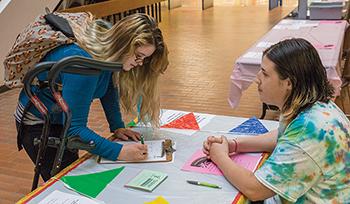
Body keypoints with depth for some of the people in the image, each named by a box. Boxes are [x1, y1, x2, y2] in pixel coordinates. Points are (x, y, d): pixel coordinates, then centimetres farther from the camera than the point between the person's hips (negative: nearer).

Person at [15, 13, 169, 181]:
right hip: (37, 123, -7)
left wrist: (117, 126, -6)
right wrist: (119, 152, -41)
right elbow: (73, 128, -36)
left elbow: (109, 88, 3)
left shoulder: (109, 49, -15)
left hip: (64, 117, 7)